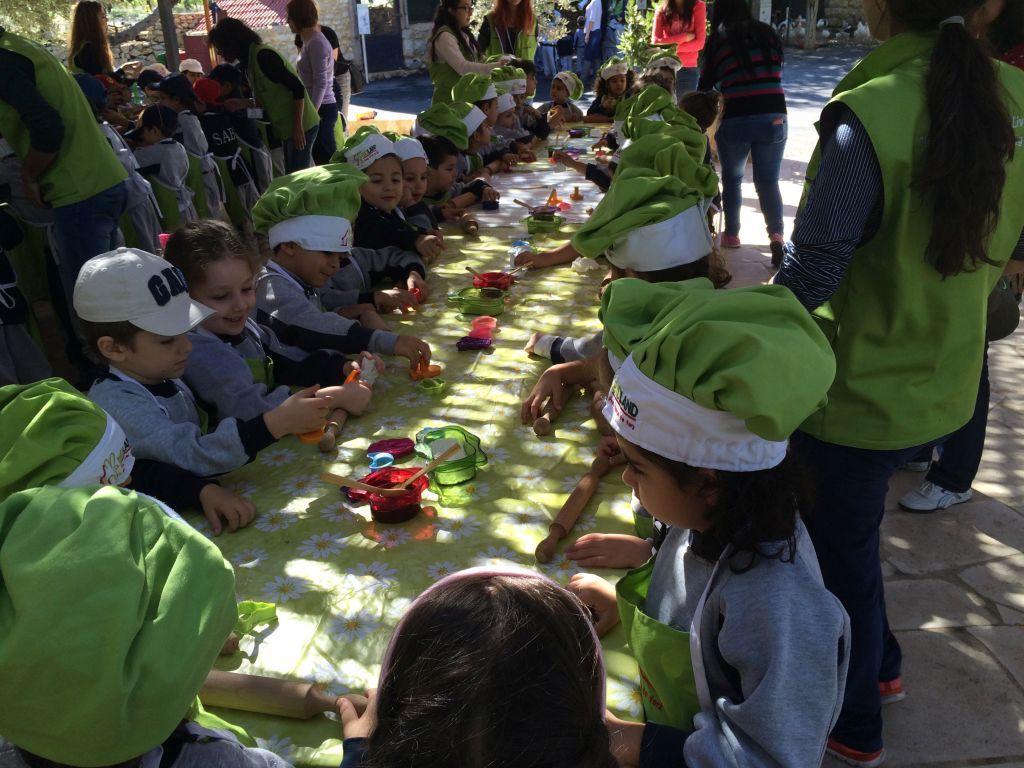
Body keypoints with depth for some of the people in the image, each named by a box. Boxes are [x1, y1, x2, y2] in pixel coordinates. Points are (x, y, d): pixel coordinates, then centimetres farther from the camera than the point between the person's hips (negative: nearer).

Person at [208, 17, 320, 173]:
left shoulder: (262, 56, -16)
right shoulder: (247, 61, 12)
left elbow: (298, 88, -21)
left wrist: (298, 128, -22)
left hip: (300, 126, -10)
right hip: (287, 127, 10)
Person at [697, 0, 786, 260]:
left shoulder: (717, 41, 5)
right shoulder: (768, 33, 12)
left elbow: (705, 85, 12)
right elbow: (777, 71, 21)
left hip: (735, 119, -2)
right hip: (773, 115, 2)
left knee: (732, 178, 19)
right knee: (768, 181, 10)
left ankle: (732, 234, 24)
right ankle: (776, 234, -7)